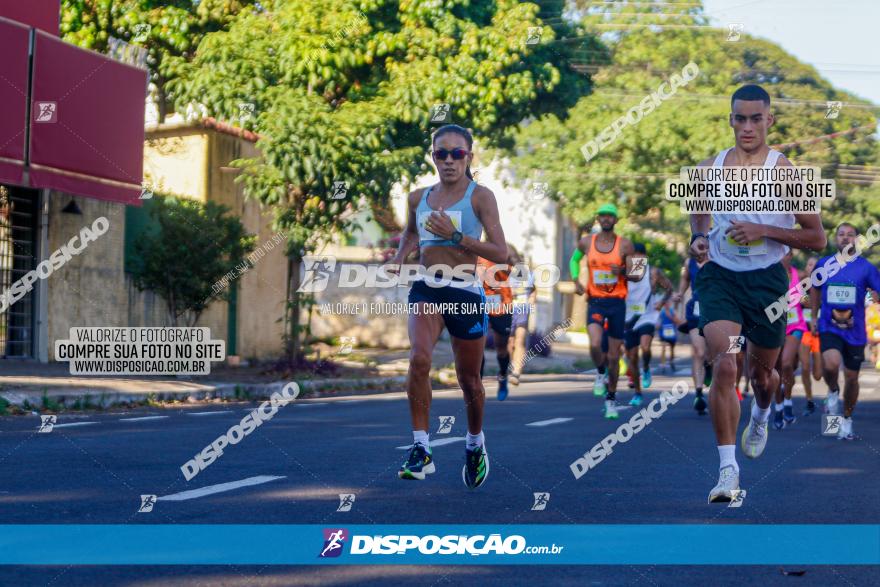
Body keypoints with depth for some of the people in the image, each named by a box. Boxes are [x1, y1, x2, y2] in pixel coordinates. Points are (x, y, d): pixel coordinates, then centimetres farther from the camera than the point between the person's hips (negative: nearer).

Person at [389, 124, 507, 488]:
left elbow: (500, 253, -11)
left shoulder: (480, 197, -4)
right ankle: (421, 449, -21)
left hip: (466, 294, -2)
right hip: (426, 290, 2)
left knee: (469, 379, 10)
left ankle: (475, 445, 37)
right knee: (419, 358, -25)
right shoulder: (418, 198, 9)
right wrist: (400, 258, 9)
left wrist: (455, 235, -20)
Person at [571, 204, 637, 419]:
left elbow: (634, 274, 0)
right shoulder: (586, 243, 3)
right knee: (595, 345, -24)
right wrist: (576, 281, 6)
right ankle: (601, 373, 7)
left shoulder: (625, 245, -1)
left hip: (617, 302, 0)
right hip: (595, 301, 0)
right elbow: (574, 260, 23)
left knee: (613, 356, 5)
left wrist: (623, 272, -23)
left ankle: (611, 397, 21)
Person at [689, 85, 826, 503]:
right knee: (723, 365, -19)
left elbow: (817, 238, -8)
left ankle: (761, 417, 54)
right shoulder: (708, 169, 0)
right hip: (719, 277, 1)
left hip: (767, 281, -1)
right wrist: (698, 238, -1)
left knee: (762, 373, 17)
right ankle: (728, 468, -17)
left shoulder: (785, 173, -10)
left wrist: (763, 231, -19)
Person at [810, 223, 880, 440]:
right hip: (829, 328, 0)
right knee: (831, 364, -28)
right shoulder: (823, 265, 3)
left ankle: (847, 420, 27)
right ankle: (833, 392, 5)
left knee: (851, 377, 7)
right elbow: (815, 290, 18)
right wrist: (814, 317, 14)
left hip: (855, 331, 1)